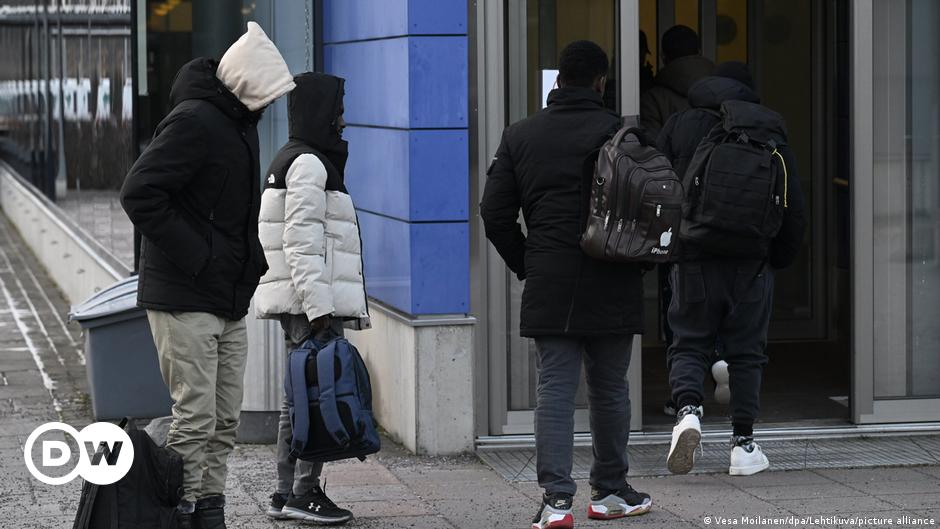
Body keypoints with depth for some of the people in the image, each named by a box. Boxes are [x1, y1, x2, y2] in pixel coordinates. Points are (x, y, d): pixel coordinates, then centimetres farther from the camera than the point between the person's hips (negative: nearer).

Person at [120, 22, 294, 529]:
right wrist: (194, 259, -21)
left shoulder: (239, 120, 14)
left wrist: (251, 257, 13)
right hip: (185, 300, -9)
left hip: (231, 299, 9)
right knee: (195, 419, -8)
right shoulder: (195, 121, -17)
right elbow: (139, 192, -23)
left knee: (224, 421, 12)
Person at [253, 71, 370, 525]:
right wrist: (318, 308, -23)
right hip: (314, 301, -11)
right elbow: (302, 243, -19)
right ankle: (304, 493, -8)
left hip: (299, 304, 11)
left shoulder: (292, 161, 20)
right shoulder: (309, 164, -12)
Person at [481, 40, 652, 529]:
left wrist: (524, 264, 13)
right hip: (610, 287, -2)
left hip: (549, 287, 2)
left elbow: (494, 213, 3)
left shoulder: (520, 136, 5)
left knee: (555, 390, 1)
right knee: (609, 389, 11)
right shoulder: (618, 133, -6)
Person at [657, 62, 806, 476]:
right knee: (746, 352, 10)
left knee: (689, 344, 9)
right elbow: (793, 208, 3)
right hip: (751, 263, 0)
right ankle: (743, 445, 9)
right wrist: (781, 257, 14)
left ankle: (688, 409, -19)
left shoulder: (678, 126, 4)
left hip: (693, 260, 0)